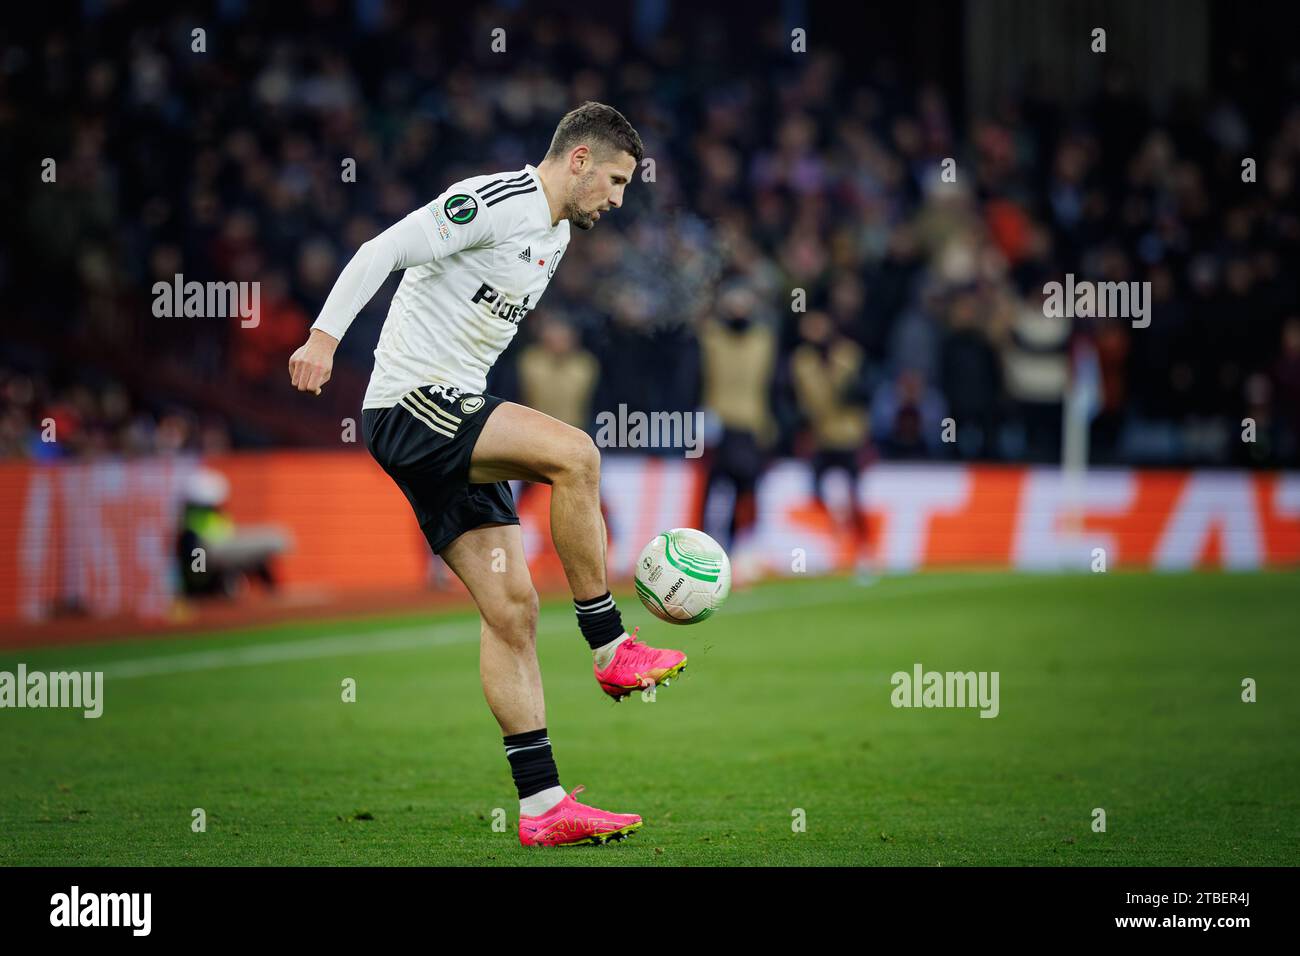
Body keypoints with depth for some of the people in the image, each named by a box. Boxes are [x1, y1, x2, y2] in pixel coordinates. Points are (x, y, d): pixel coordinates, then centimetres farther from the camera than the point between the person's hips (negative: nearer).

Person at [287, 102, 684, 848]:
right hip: (408, 405, -9)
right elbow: (382, 252, -18)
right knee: (574, 452, -26)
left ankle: (543, 806, 0)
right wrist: (325, 337, -28)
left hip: (450, 421, 9)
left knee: (512, 605, 1)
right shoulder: (496, 202, -12)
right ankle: (612, 652, -15)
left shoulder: (557, 234, 18)